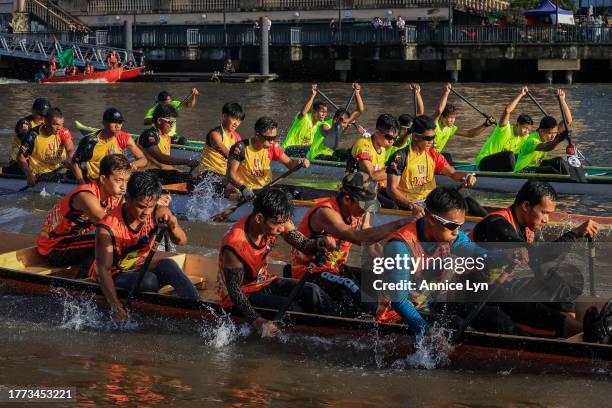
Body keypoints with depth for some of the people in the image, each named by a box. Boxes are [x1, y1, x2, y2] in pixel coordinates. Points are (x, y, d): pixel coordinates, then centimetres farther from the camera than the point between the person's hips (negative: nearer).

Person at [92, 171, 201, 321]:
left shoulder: (158, 214, -12)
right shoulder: (107, 229, -26)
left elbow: (181, 241, -19)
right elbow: (103, 269, -30)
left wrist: (174, 228, -44)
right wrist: (115, 305, -45)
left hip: (141, 270, 4)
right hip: (115, 279, -4)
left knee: (168, 265, -27)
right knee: (147, 280, -34)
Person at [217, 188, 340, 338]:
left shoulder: (277, 222, -13)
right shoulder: (234, 246, -33)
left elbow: (305, 245, -11)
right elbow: (234, 289, -28)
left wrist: (319, 244, -36)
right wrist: (257, 321, -38)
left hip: (263, 282, 7)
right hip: (243, 295, -7)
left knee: (312, 291, -13)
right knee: (291, 308, -24)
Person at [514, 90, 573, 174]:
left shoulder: (549, 134, -6)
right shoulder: (531, 140, -29)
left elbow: (568, 121, -12)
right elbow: (547, 148, -51)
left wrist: (562, 100, -22)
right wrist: (560, 139, -69)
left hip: (537, 165, 8)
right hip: (522, 171, -8)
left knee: (559, 161, -12)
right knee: (550, 170, -30)